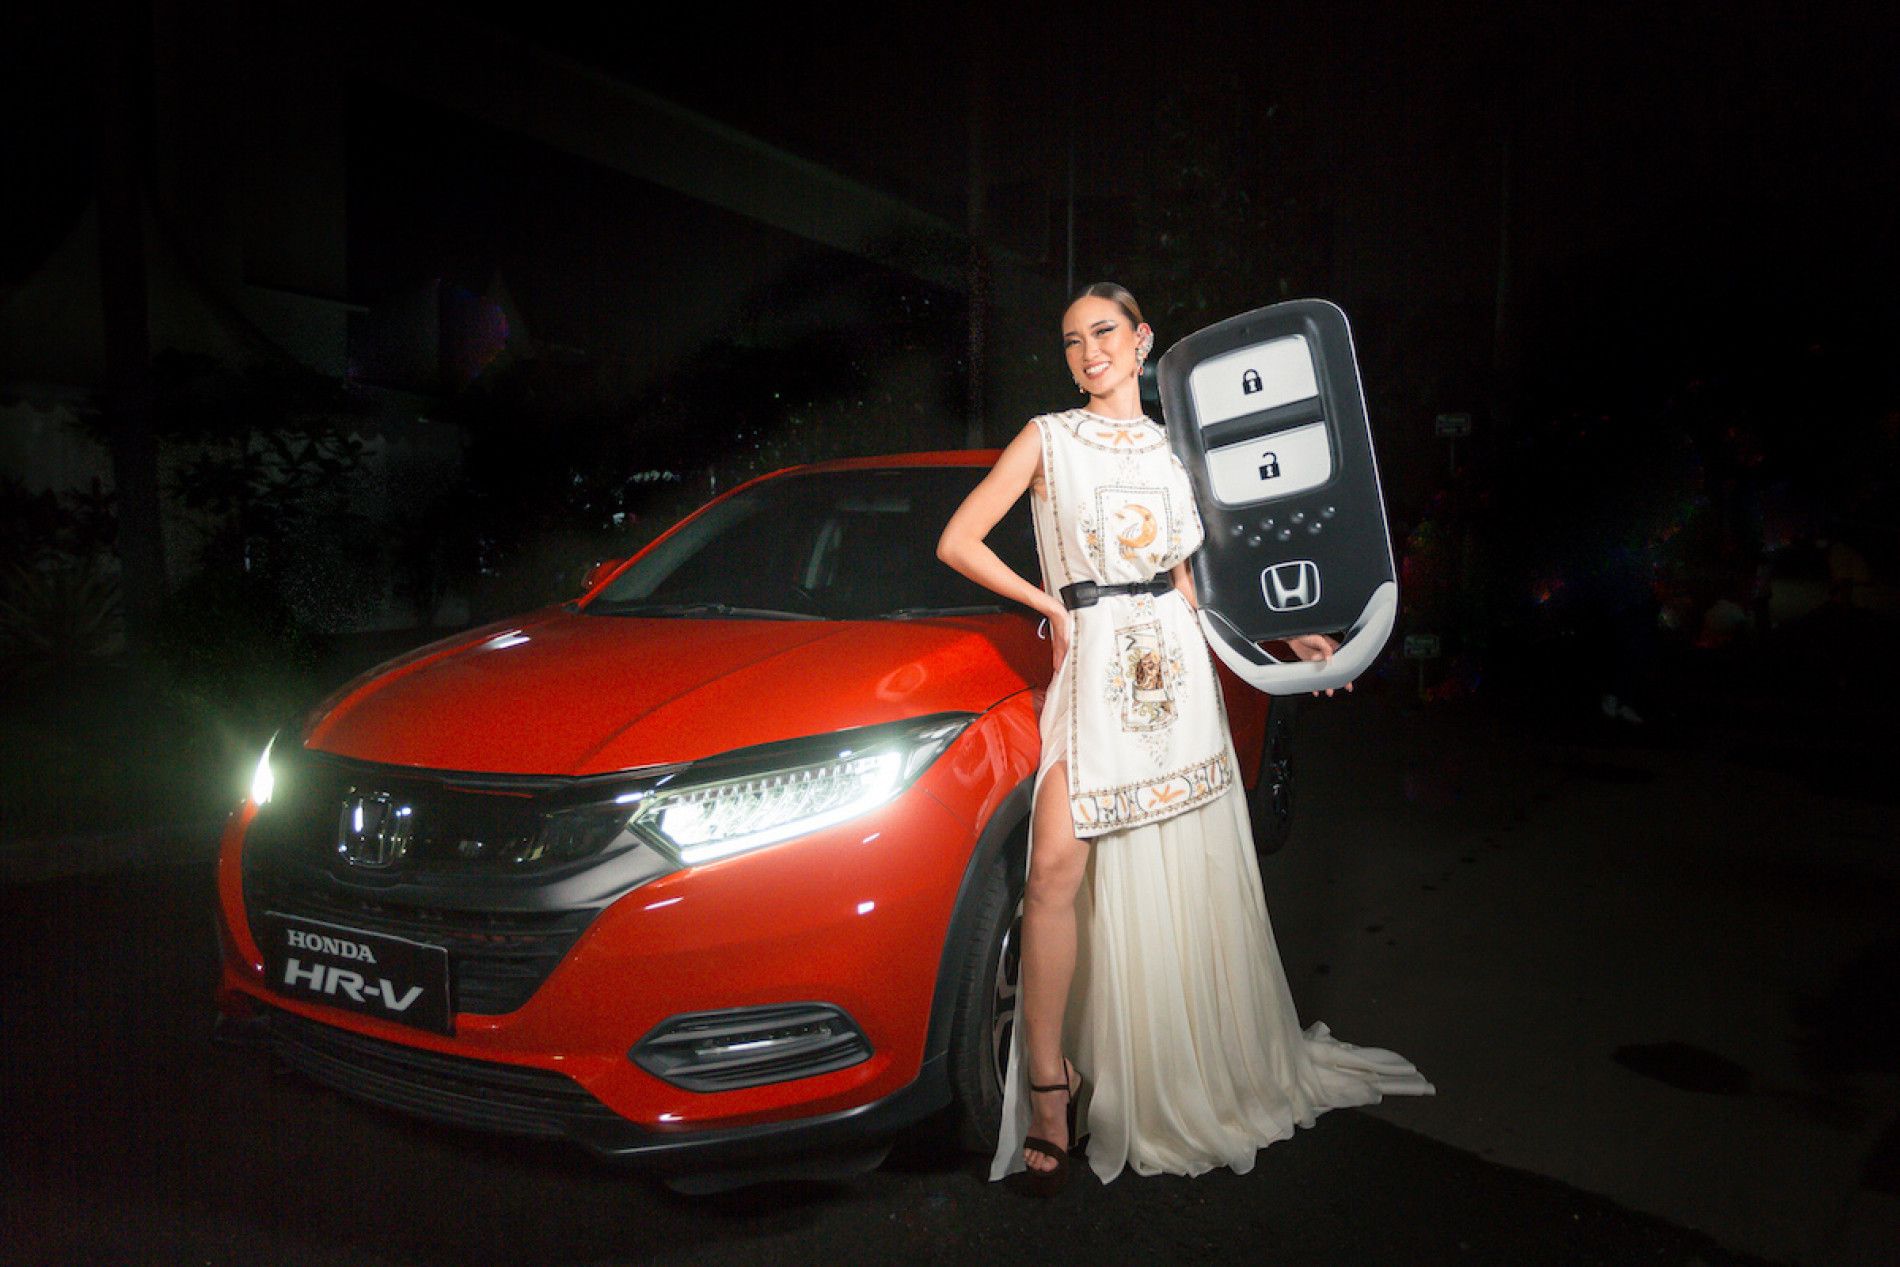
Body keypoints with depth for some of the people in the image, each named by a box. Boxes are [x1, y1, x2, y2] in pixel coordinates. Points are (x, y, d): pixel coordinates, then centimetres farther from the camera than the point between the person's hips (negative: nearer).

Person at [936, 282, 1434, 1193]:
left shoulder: (1173, 451, 15)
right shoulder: (1047, 439, 5)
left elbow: (1185, 579, 17)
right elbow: (958, 543, 1)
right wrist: (1050, 604, -3)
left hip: (1176, 664, 4)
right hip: (1094, 664, -3)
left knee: (1194, 877, 8)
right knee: (1058, 869, -18)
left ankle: (1220, 1071, 26)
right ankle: (1049, 1085, -6)